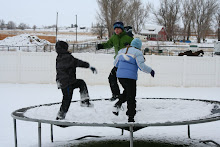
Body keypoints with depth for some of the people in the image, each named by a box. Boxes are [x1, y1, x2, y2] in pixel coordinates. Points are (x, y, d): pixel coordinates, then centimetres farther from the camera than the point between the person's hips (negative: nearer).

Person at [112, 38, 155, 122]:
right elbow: (142, 66, -13)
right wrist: (150, 70, 1)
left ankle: (117, 105, 9)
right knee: (131, 97, 3)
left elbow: (115, 64, 20)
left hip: (120, 75, 6)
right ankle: (131, 117, 6)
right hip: (130, 77, -6)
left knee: (127, 91, 27)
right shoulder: (137, 53, -5)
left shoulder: (122, 51, 14)